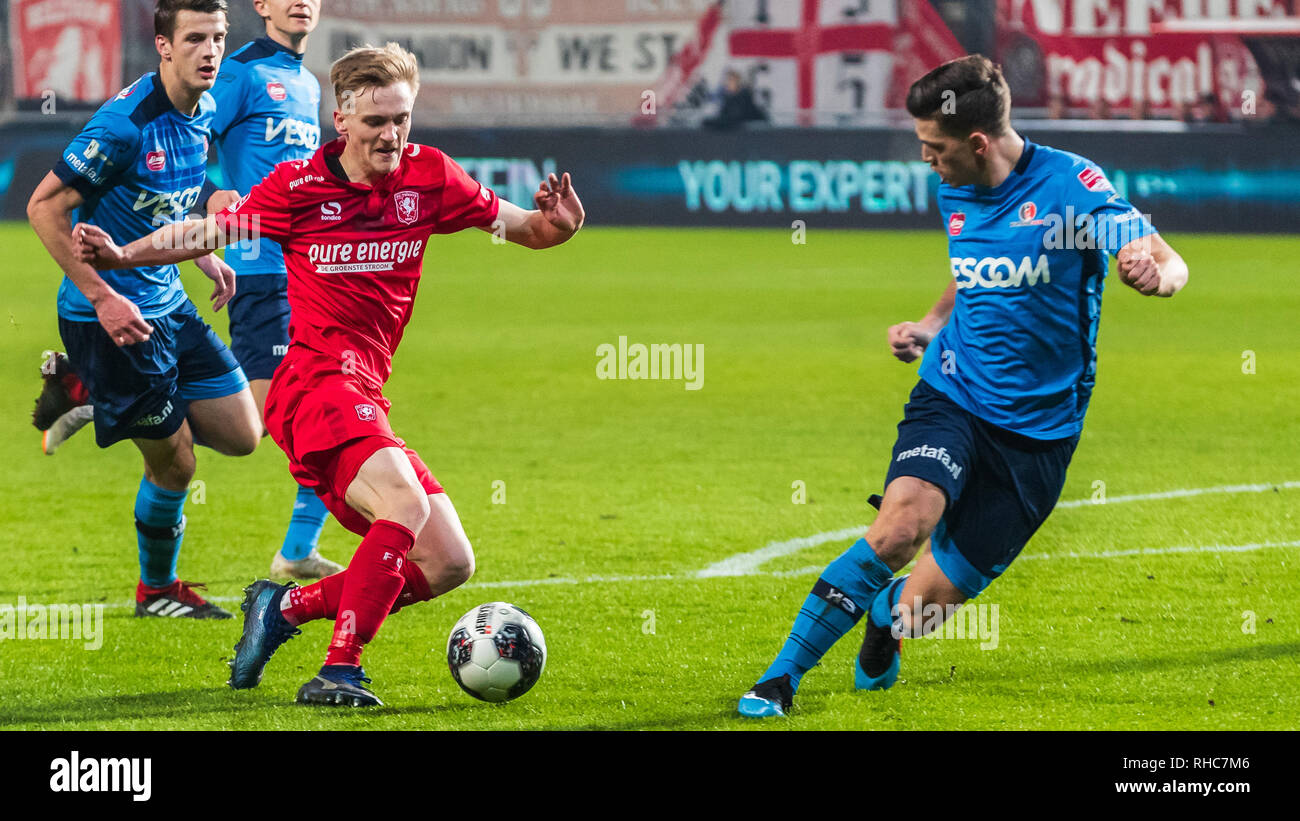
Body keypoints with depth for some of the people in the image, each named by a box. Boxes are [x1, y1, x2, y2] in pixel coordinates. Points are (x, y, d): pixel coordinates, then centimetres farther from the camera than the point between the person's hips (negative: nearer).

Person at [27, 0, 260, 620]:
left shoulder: (203, 113, 3)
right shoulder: (126, 122, -23)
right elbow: (45, 209, -20)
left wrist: (203, 256, 8)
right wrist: (103, 298, -23)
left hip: (166, 303, 8)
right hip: (112, 314, -8)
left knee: (241, 435, 8)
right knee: (173, 463, -1)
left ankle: (95, 401, 24)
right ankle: (156, 591, 23)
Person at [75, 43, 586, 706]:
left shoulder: (429, 177, 6)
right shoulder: (299, 186, -2)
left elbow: (521, 228, 12)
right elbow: (208, 232, 11)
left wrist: (556, 223, -11)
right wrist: (119, 254, 0)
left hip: (366, 397, 6)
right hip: (316, 381, -6)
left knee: (448, 565, 1)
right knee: (406, 504, -31)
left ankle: (286, 607, 12)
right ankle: (339, 671, -31)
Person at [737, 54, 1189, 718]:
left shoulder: (1067, 183, -13)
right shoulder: (954, 193, 5)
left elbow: (1168, 264, -22)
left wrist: (1152, 273, -46)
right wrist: (929, 326, 9)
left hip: (1037, 430, -3)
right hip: (953, 396, 3)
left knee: (927, 605, -1)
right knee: (903, 524, -27)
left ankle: (887, 617, 38)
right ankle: (781, 678, -17)